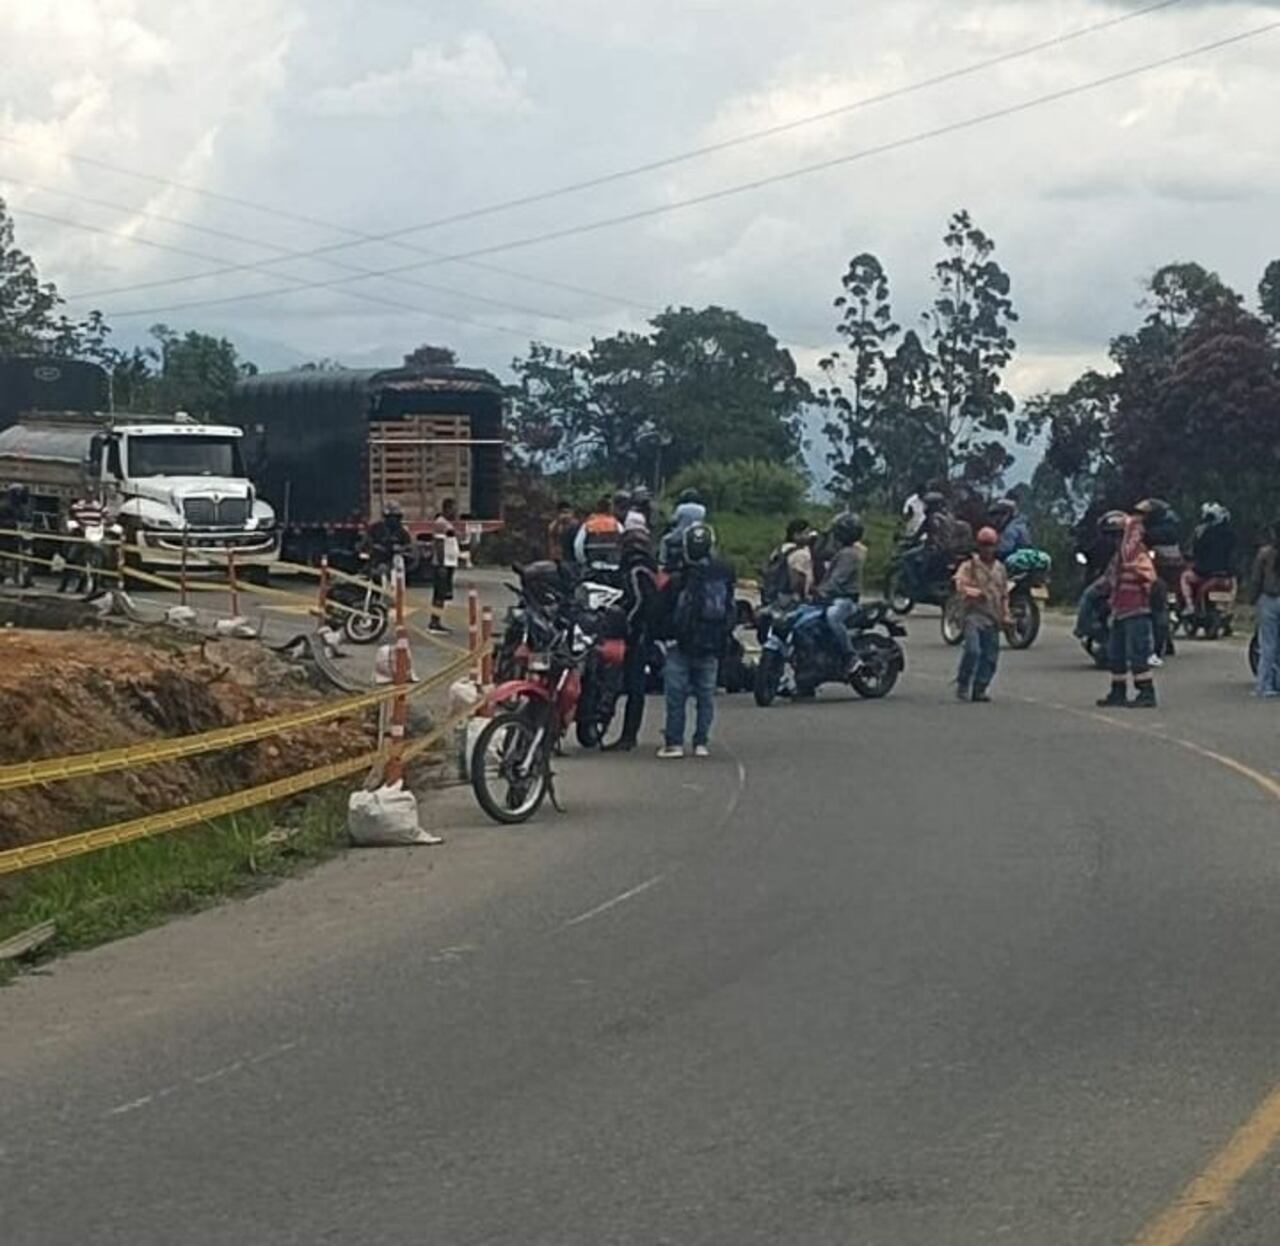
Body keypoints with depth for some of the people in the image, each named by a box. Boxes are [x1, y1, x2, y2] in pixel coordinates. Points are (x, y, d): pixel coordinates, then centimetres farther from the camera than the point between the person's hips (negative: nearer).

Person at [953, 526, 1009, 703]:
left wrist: (1005, 615, 14)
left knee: (990, 656, 3)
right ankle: (962, 684, -5)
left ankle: (979, 689, 13)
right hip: (974, 613, -5)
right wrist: (975, 593, -32)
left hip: (993, 619, 5)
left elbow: (1004, 595, 24)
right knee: (973, 650, -21)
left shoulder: (1000, 569, 17)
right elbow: (960, 585, -14)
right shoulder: (969, 565, 1)